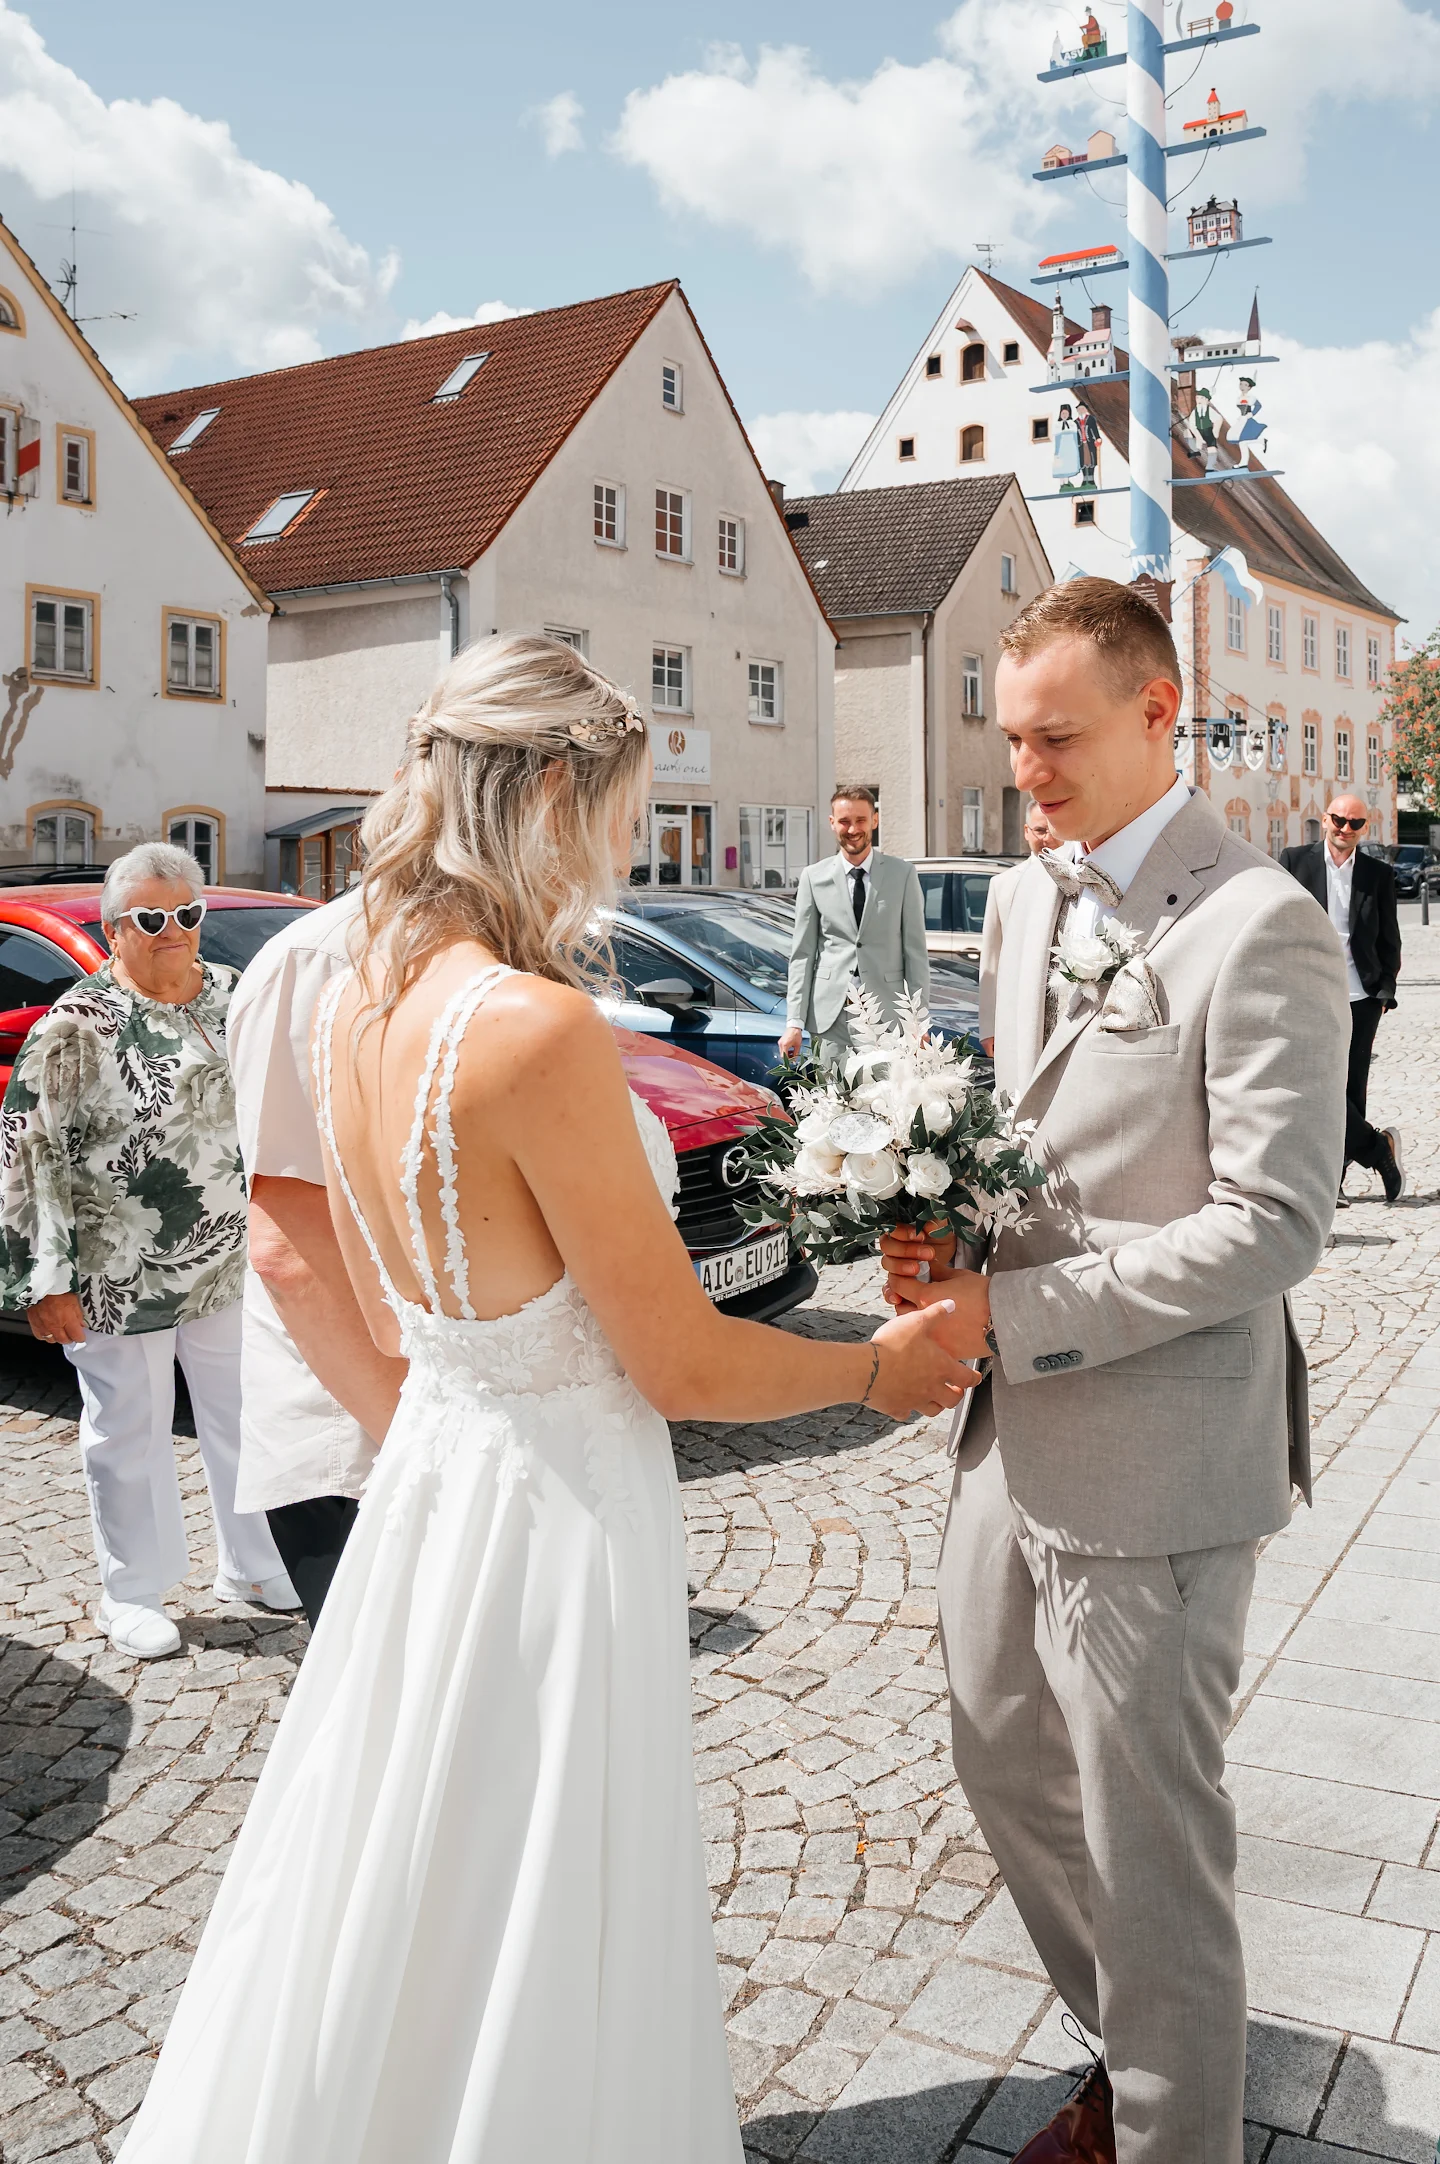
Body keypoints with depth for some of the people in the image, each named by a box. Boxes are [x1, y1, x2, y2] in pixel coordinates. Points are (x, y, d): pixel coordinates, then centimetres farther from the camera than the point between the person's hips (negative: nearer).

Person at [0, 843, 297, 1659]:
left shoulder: (237, 998, 4)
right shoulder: (78, 1026, -12)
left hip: (232, 1264, 5)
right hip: (123, 1282, -5)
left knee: (247, 1420, 15)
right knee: (131, 1436, 9)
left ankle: (253, 1567, 34)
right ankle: (134, 1595, 26)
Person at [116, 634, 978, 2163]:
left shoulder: (351, 1007, 1)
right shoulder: (538, 1026, -26)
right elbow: (685, 1366, -19)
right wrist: (882, 1368, -3)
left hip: (426, 1476, 9)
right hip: (555, 1506, -8)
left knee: (403, 1887, 27)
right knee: (524, 1918, 14)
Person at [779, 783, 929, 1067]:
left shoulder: (903, 874, 5)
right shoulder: (813, 878, 6)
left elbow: (915, 950, 5)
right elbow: (802, 954, 6)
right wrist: (794, 1023, -1)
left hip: (886, 1012, 0)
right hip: (830, 1017, 1)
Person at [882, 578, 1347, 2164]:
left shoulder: (1257, 928, -16)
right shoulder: (1029, 900, 9)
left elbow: (1273, 1224, -20)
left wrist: (1010, 1308, -20)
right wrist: (945, 1228, -3)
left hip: (1155, 1454, -8)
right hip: (1018, 1426, 8)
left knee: (1142, 1828, 8)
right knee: (1005, 1765, 21)